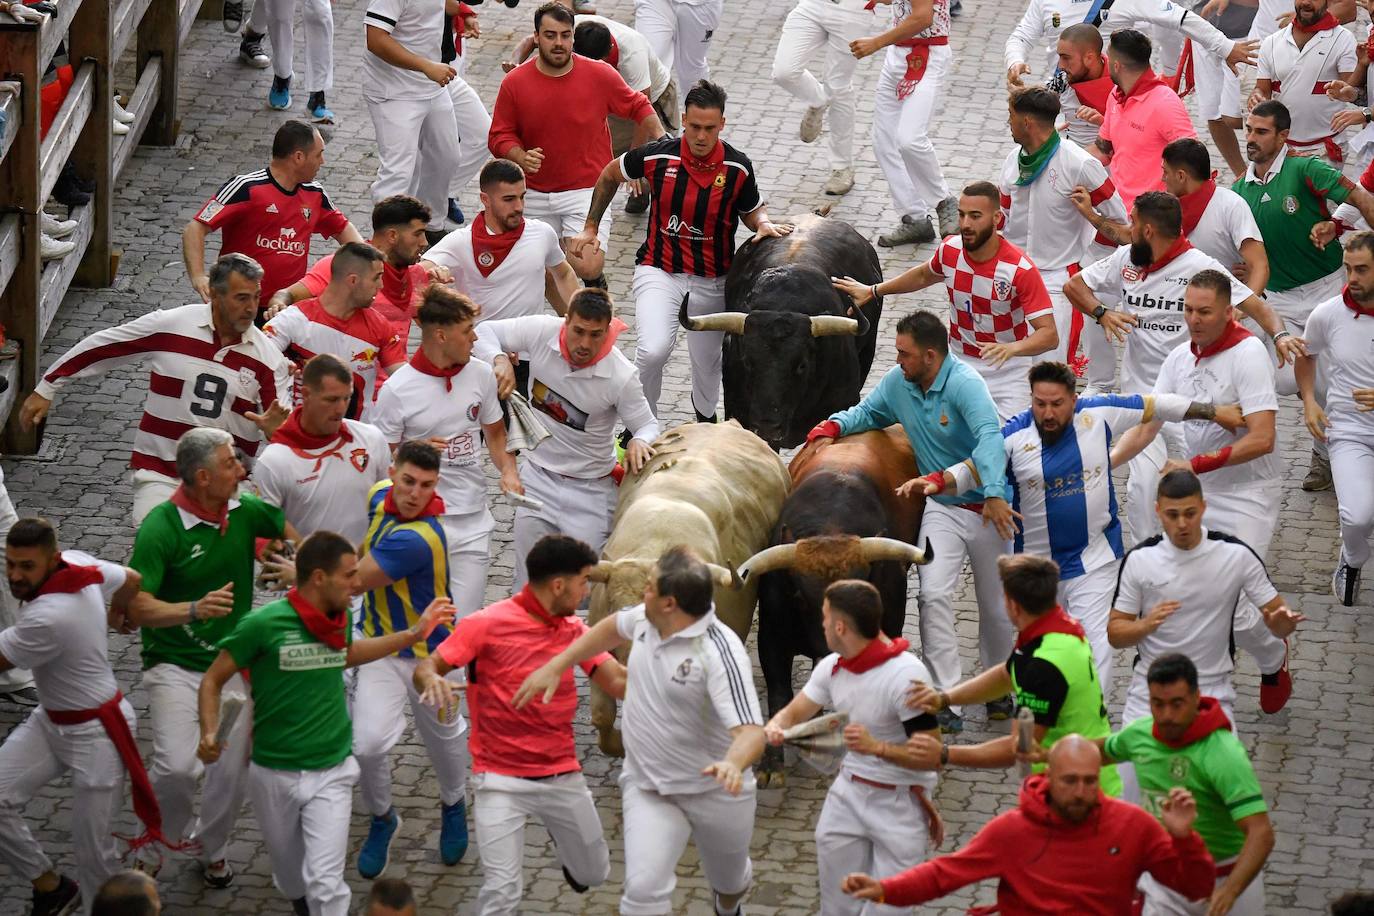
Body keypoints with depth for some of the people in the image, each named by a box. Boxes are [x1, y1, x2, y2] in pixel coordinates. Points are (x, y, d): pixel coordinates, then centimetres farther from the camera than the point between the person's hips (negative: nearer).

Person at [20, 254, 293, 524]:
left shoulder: (269, 358, -2)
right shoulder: (168, 326, -5)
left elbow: (281, 434, 0)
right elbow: (98, 348, 6)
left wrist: (274, 429, -25)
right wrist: (46, 389, 12)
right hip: (159, 473, -2)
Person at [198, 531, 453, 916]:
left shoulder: (339, 619, -1)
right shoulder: (263, 624, -16)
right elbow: (213, 680, -6)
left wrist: (414, 634, 19)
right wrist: (209, 734, -22)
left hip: (332, 772, 2)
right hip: (274, 774, -2)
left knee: (326, 883, -13)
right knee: (292, 880, 16)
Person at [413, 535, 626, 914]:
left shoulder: (575, 630, 3)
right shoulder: (488, 624, -12)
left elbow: (620, 681, -4)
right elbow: (426, 667, -9)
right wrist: (432, 681, -33)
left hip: (562, 775, 5)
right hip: (502, 780, -5)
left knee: (593, 874, 20)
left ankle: (561, 831, 54)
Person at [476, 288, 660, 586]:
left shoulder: (622, 376, -20)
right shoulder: (542, 331, -14)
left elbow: (648, 425, -9)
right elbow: (485, 331, -1)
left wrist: (639, 441, -32)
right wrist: (500, 361, -20)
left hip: (589, 490, -2)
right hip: (537, 475, 2)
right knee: (530, 581, 7)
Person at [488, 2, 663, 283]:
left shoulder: (600, 75, -8)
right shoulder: (514, 82, -6)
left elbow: (640, 108, 7)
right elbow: (500, 136, 1)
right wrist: (522, 158, -18)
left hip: (586, 191, -2)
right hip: (535, 194, 2)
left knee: (588, 267, -20)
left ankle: (596, 281, 16)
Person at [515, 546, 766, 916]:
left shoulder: (719, 651, -29)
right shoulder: (647, 620, -7)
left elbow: (751, 731, -38)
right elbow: (613, 627, 18)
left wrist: (733, 764, -60)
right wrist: (554, 667, 13)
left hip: (715, 792, -4)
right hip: (647, 787, 4)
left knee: (730, 883, 23)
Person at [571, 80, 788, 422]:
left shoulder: (738, 168, -11)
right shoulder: (657, 156, -13)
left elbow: (752, 211, 8)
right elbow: (610, 175, 7)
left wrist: (764, 224, -16)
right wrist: (591, 228, 9)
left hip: (712, 279, 2)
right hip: (659, 269, -2)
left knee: (707, 360, 18)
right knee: (653, 350, -25)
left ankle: (705, 417, 51)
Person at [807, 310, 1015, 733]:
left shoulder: (964, 384, -24)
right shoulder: (897, 382, -2)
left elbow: (989, 437, -38)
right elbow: (868, 412, 19)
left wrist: (995, 495, -52)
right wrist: (837, 424, -3)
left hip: (987, 507, -4)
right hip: (940, 508, 4)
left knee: (996, 607, 8)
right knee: (933, 595, -15)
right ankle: (946, 704, -15)